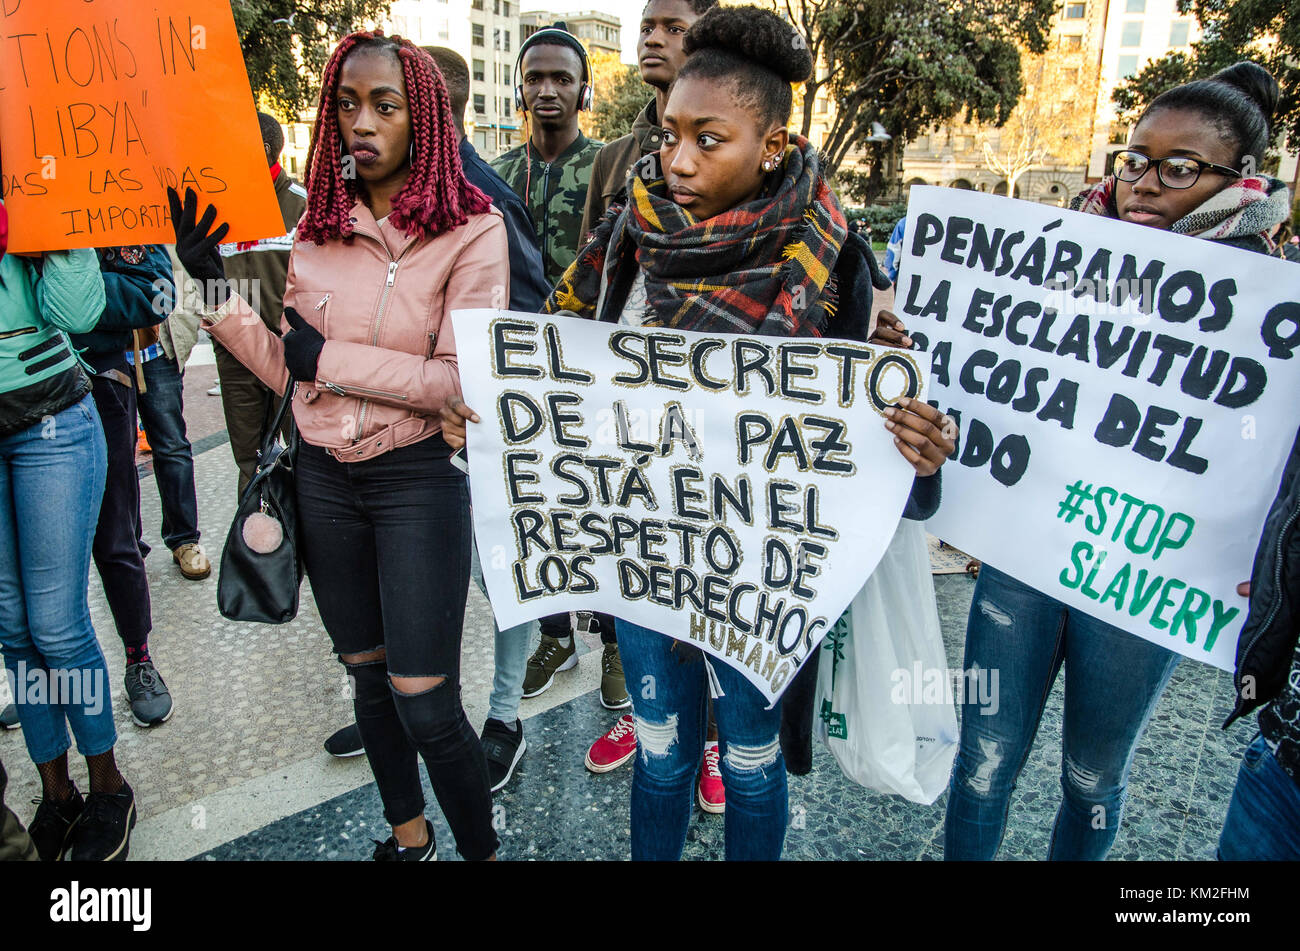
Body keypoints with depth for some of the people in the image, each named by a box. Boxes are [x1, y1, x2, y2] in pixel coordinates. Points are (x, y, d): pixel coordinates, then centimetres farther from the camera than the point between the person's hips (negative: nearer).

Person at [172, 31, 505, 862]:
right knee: (368, 673, 18)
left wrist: (332, 357, -14)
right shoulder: (319, 230, 6)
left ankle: (480, 849, 21)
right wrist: (217, 292, -1)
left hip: (419, 477, -5)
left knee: (425, 705, -5)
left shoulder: (471, 229, -10)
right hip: (324, 479, 6)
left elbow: (461, 380, -18)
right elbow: (289, 370, 8)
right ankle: (408, 835, 41)